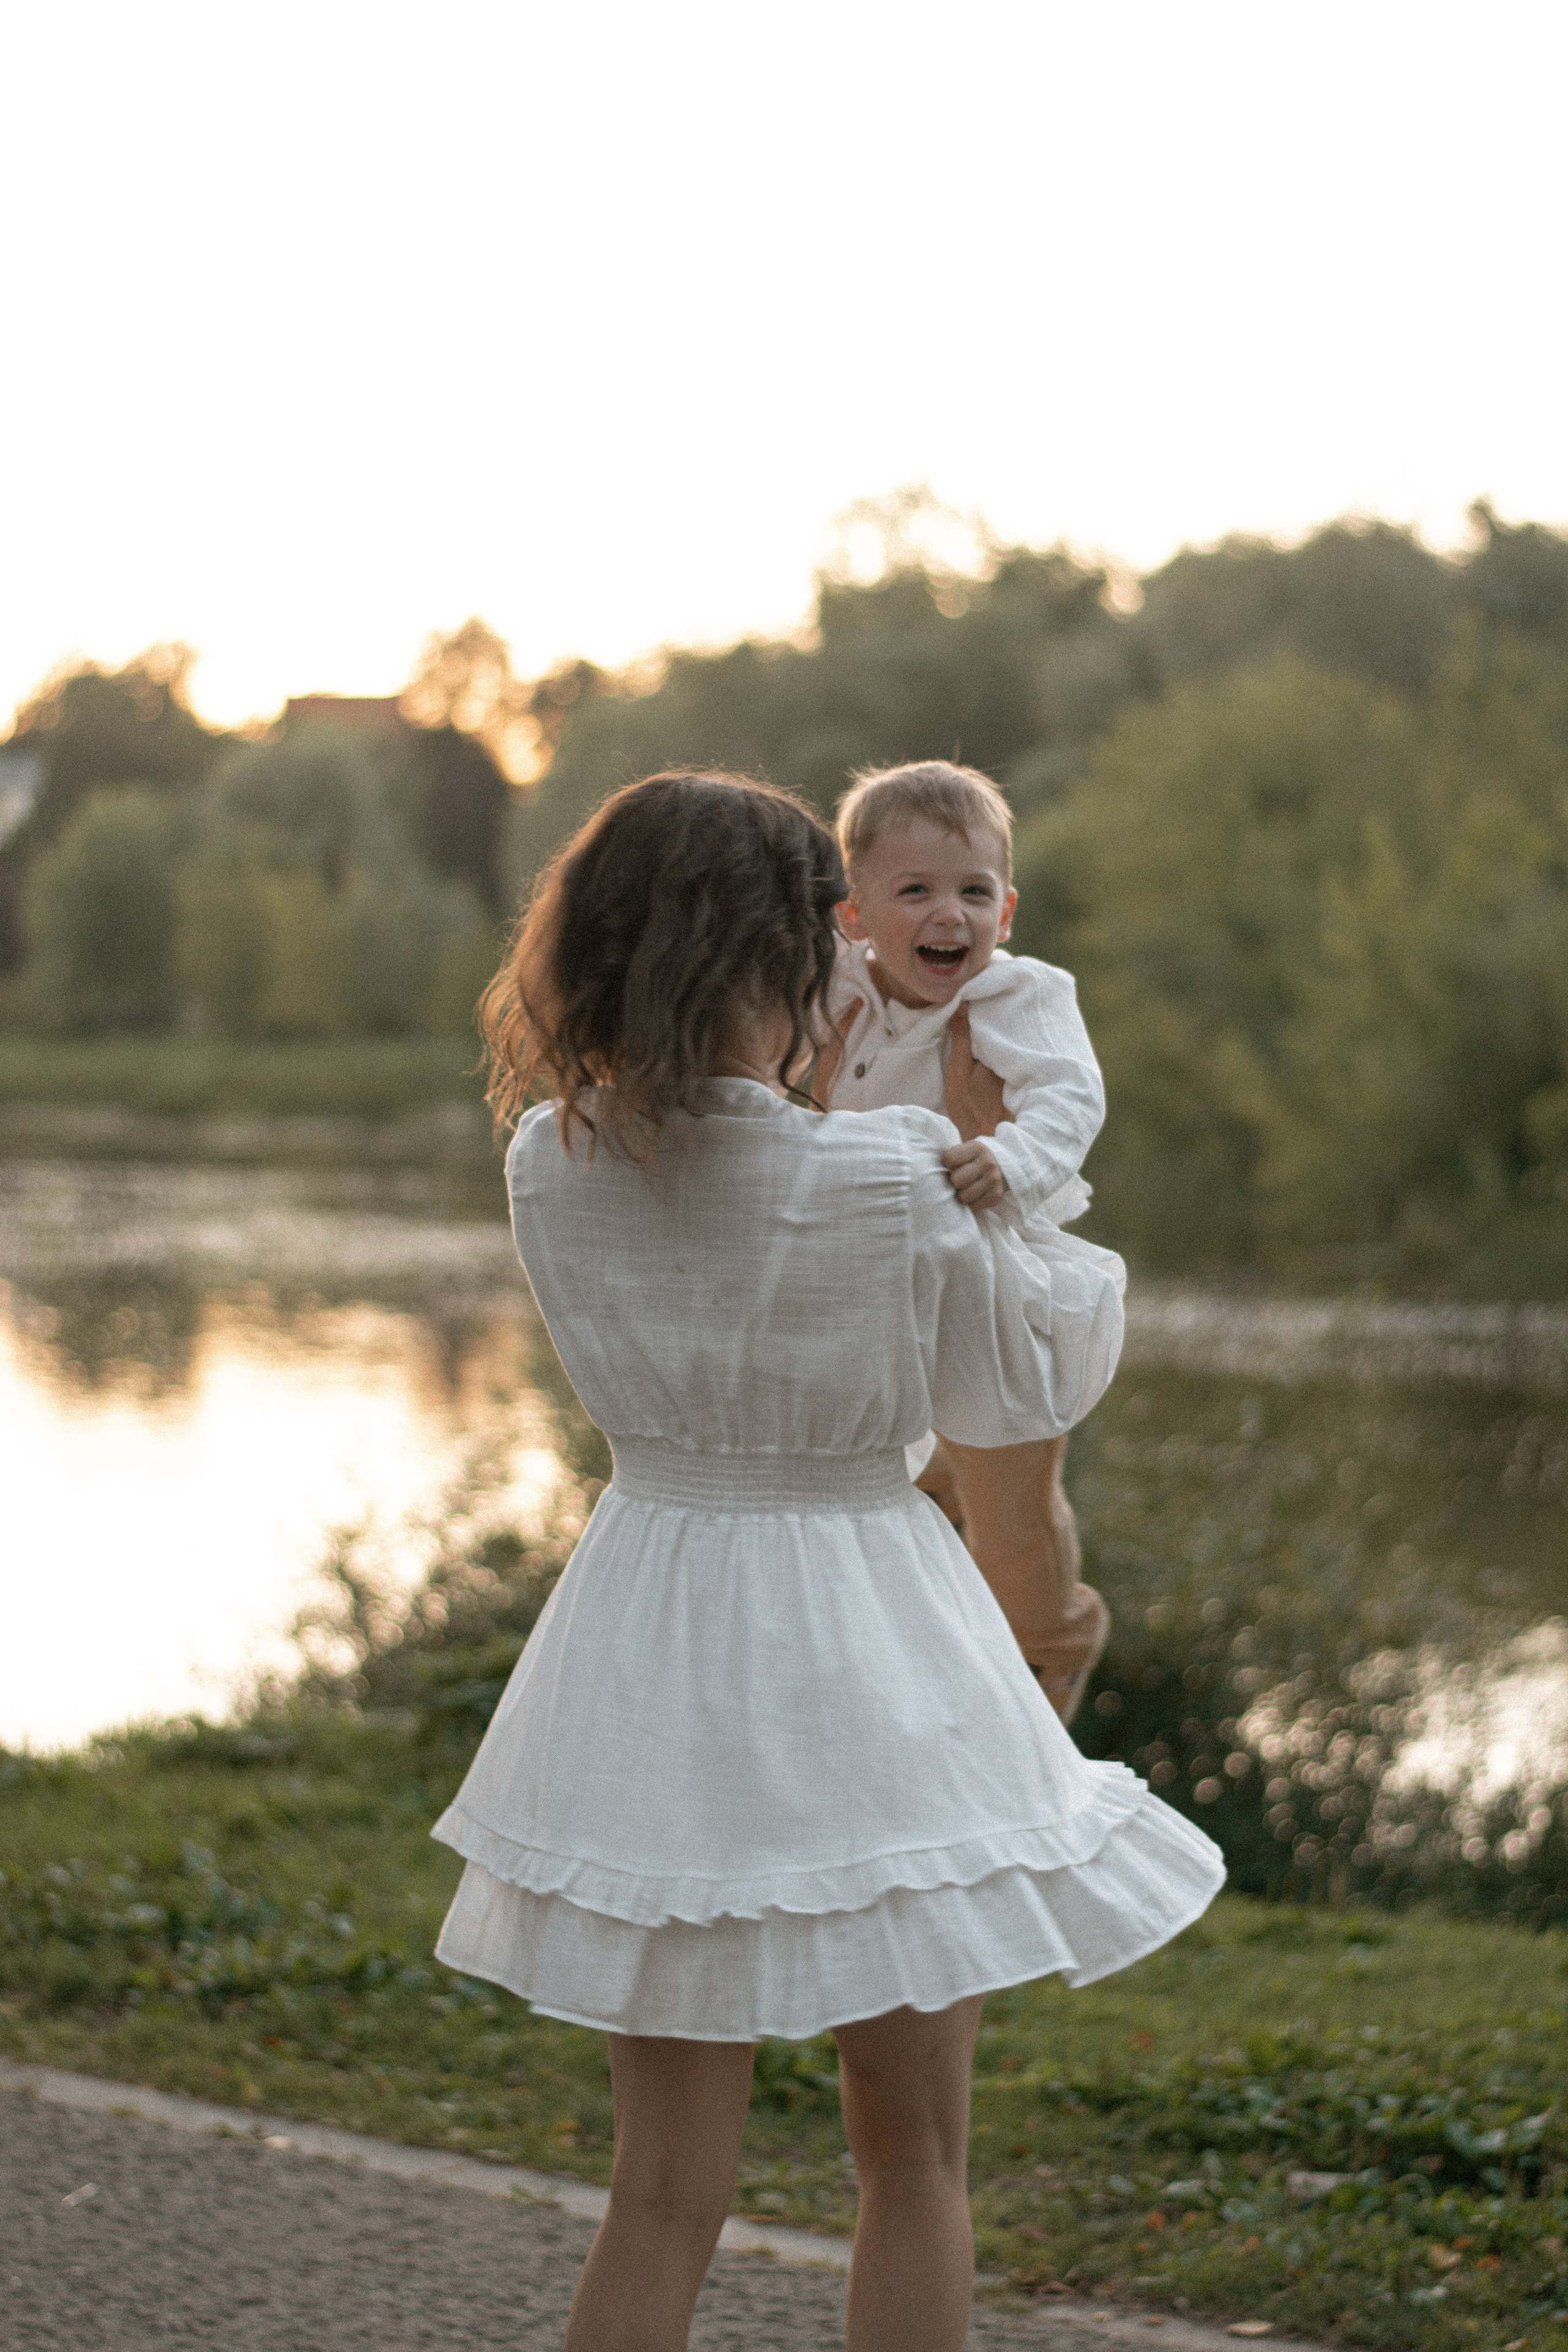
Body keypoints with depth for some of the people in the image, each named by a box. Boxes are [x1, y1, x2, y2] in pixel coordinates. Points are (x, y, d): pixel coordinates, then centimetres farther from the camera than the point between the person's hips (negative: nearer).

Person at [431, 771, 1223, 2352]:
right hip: (863, 1661, -4)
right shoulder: (899, 1185, -19)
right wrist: (1082, 1268, 18)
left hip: (649, 1630, 4)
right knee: (911, 2165, 13)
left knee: (662, 2186, 12)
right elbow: (1016, 1393, -2)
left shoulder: (549, 1165, -8)